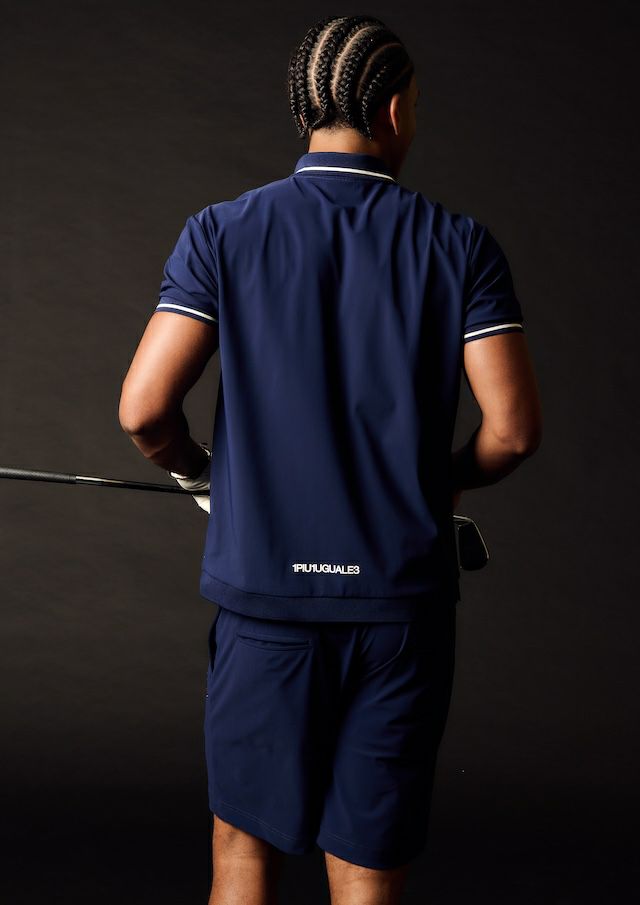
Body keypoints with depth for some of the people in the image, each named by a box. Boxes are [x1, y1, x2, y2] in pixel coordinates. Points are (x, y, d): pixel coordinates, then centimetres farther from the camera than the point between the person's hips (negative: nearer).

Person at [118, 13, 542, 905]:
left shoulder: (221, 233, -3)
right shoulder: (461, 245, -2)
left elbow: (143, 409, -10)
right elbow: (513, 428, -8)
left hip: (264, 590, 0)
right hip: (402, 599, 0)